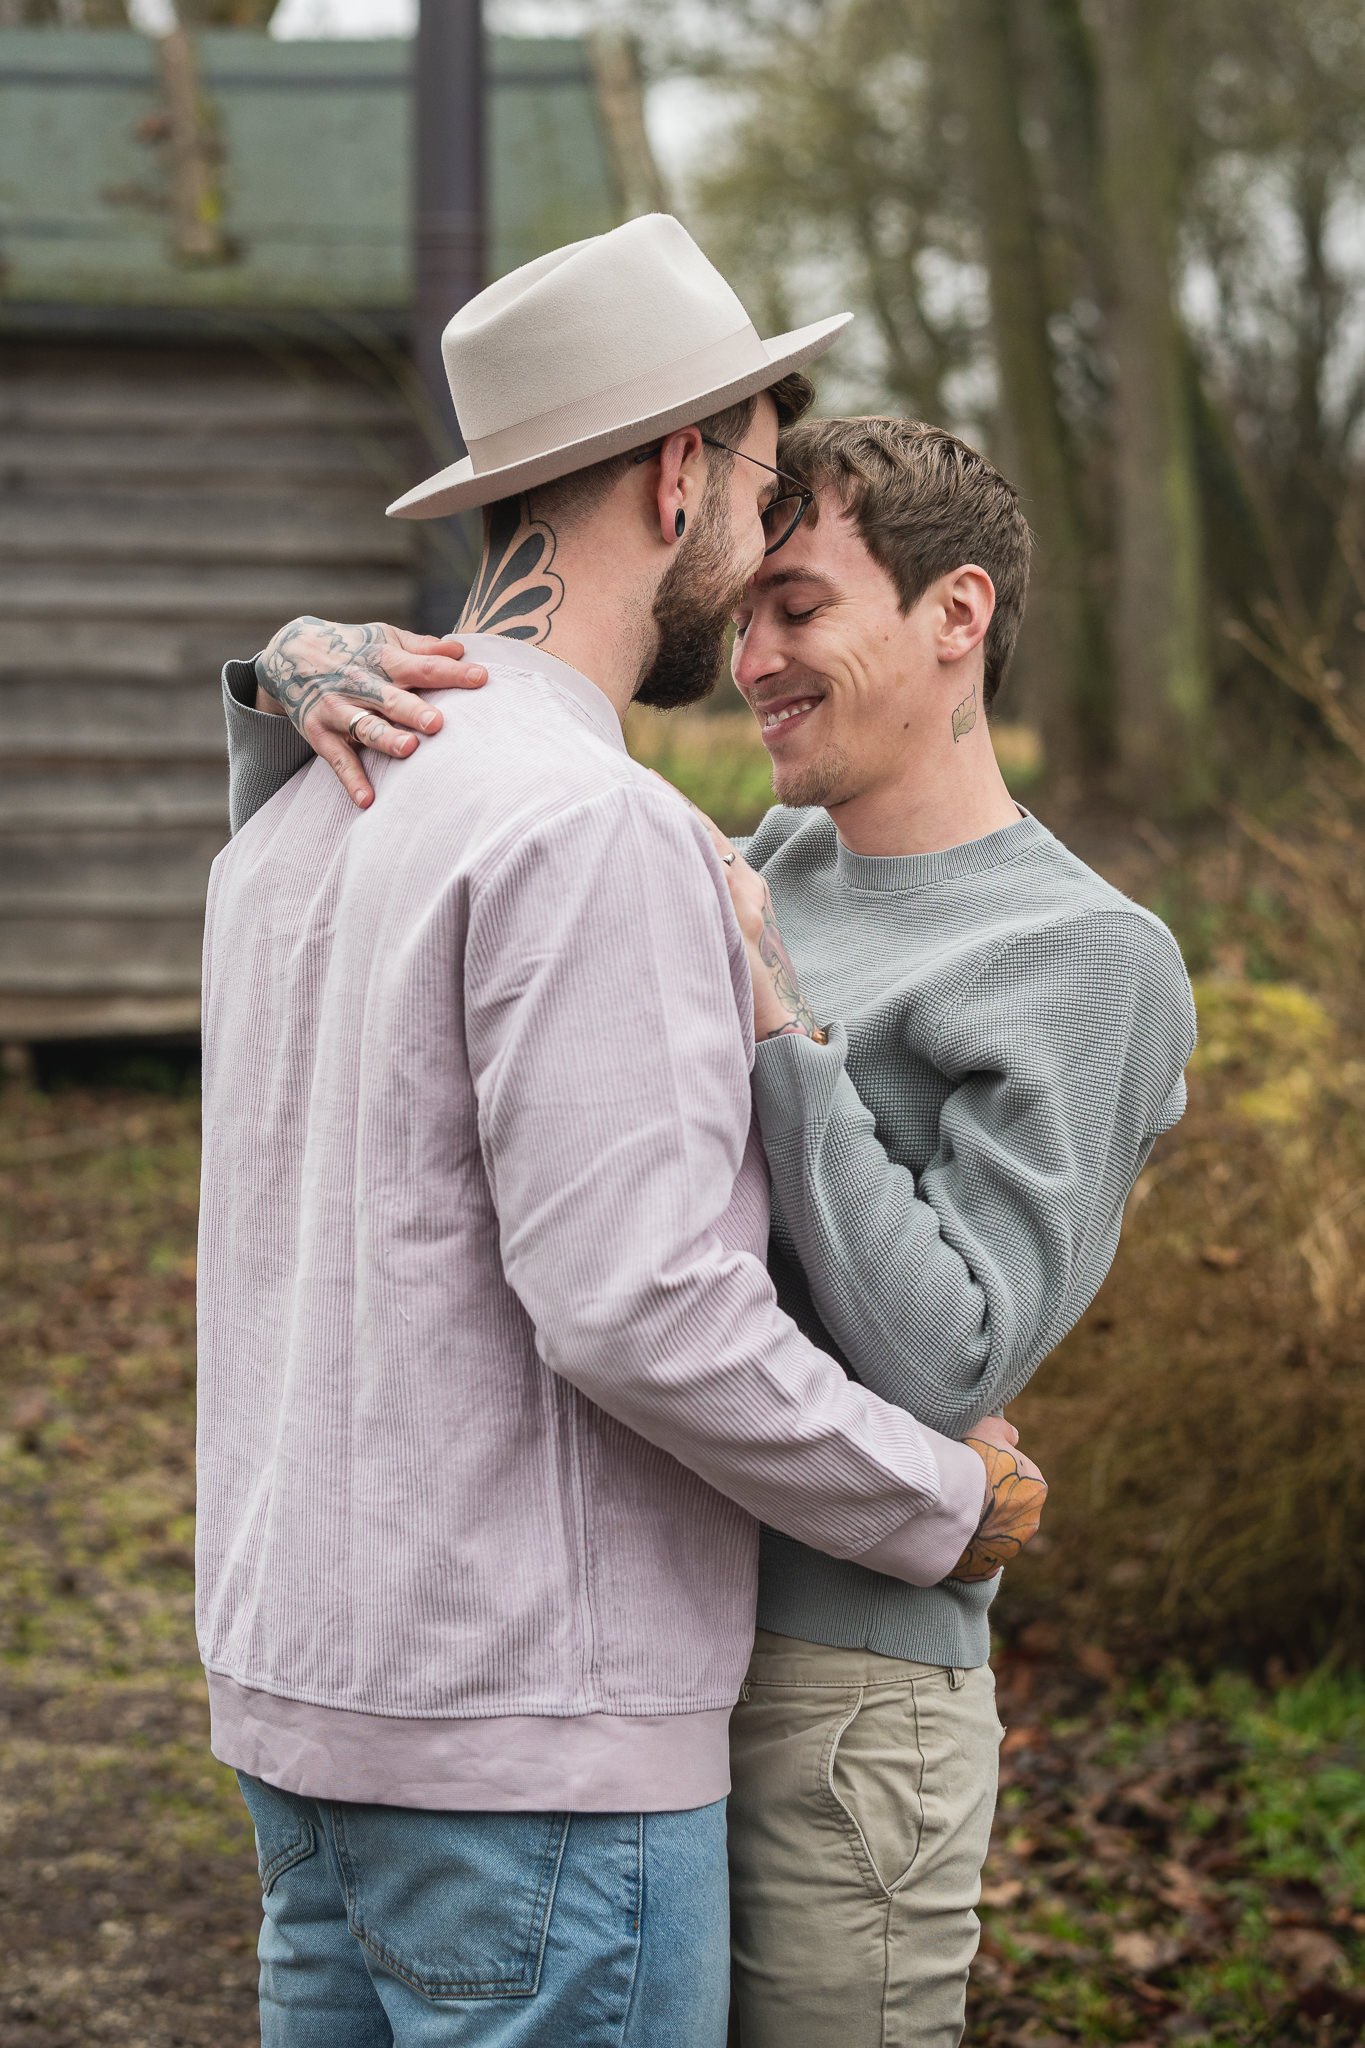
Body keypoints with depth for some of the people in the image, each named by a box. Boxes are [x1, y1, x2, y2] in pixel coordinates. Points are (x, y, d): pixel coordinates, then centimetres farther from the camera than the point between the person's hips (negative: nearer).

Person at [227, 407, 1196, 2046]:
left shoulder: (1095, 969, -10)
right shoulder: (762, 877, 11)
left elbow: (941, 1370, -19)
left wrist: (768, 1013, -18)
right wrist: (304, 671, -10)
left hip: (828, 1710, -7)